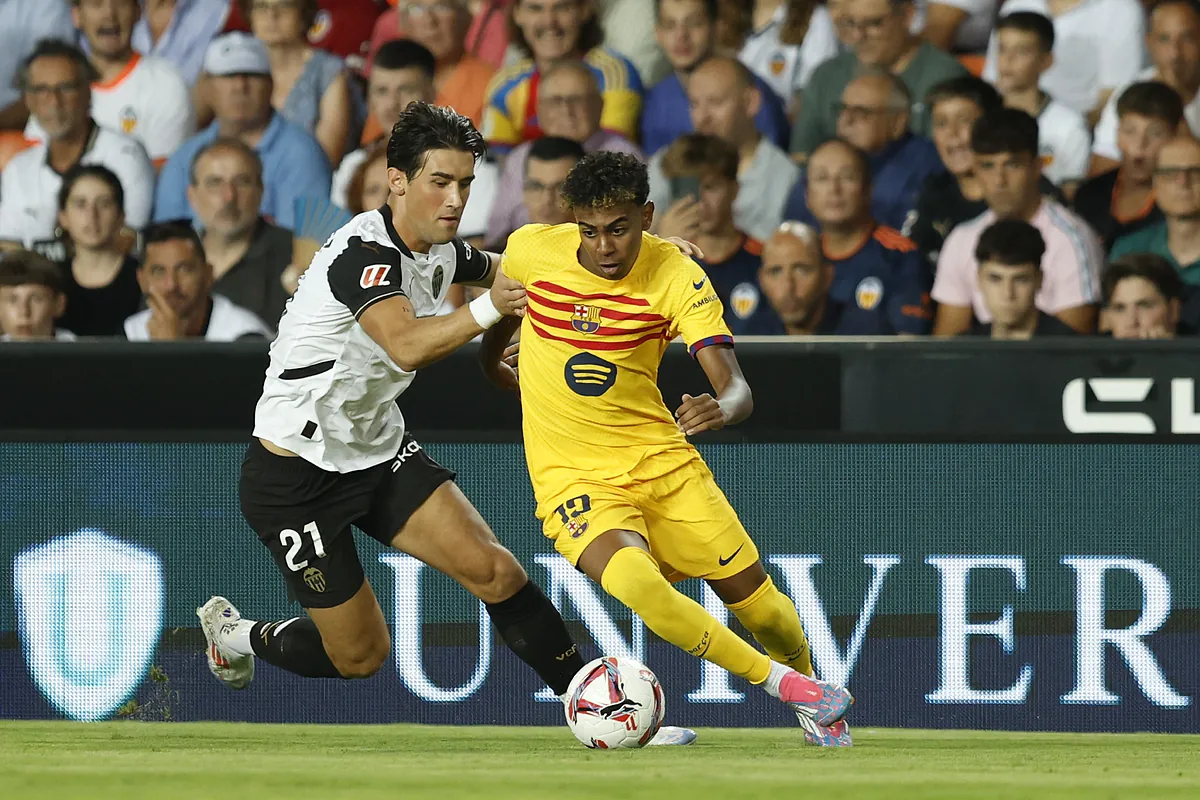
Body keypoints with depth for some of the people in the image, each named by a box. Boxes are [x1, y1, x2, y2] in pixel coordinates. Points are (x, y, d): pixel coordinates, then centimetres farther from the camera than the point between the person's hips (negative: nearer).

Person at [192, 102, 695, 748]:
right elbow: (407, 347, -45)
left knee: (492, 570, -14)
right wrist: (488, 307, -58)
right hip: (296, 472, -7)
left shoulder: (442, 252, 0)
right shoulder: (365, 252, -27)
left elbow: (501, 270, 23)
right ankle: (238, 635, 29)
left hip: (380, 452, 7)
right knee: (360, 656, 1)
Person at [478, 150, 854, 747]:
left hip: (660, 460, 1)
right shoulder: (530, 250, -11)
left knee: (752, 595, 4)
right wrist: (491, 366, 30)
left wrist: (720, 409, -44)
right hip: (573, 477, -1)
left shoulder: (678, 278, -14)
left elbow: (735, 388, -22)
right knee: (635, 581, -31)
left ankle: (808, 683, 40)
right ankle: (781, 682, -16)